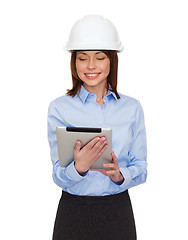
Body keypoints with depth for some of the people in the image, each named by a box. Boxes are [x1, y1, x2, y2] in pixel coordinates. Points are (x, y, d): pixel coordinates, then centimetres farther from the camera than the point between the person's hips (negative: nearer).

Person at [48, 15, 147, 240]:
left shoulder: (132, 108, 1)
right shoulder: (59, 108, -5)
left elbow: (141, 169, 2)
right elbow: (58, 177, -8)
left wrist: (120, 175, -18)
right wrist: (79, 167, -28)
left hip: (118, 211, 2)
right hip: (74, 211, -1)